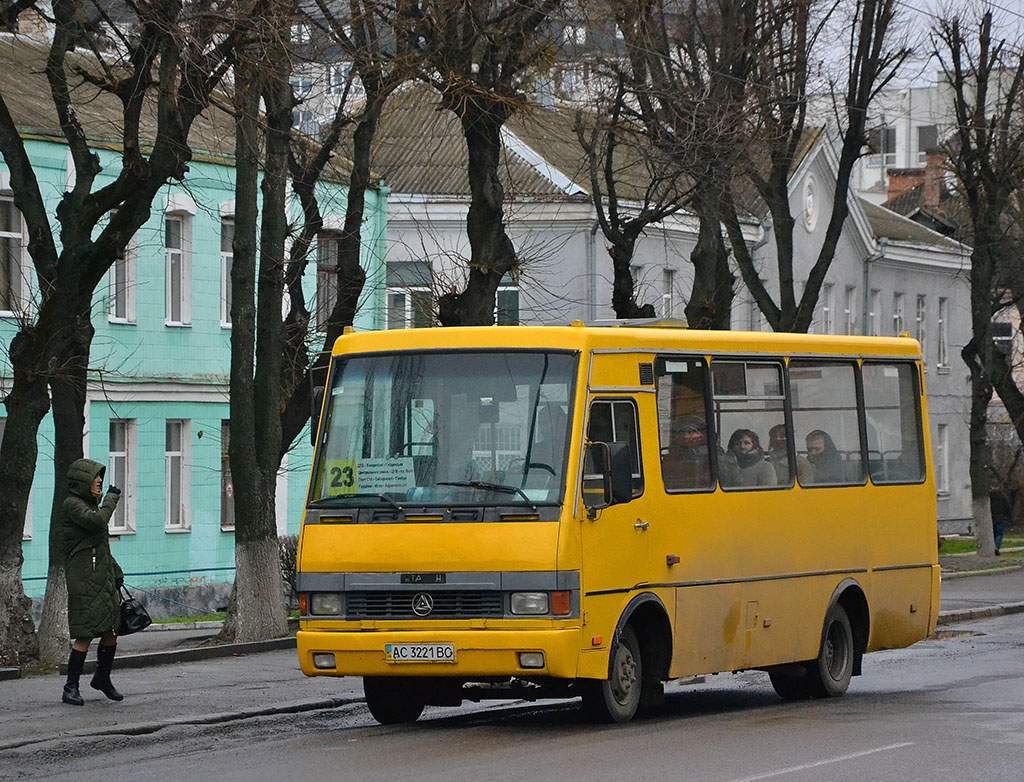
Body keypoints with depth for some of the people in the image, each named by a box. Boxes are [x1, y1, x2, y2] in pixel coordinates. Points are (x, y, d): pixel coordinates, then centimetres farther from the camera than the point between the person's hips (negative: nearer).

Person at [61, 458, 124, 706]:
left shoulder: (90, 504, 20)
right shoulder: (72, 504, -9)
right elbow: (97, 521, -25)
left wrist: (116, 572, 23)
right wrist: (111, 498, -10)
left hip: (104, 579, 9)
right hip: (84, 581, -9)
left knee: (111, 633, 10)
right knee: (85, 635, -12)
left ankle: (103, 679, 28)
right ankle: (71, 688, -7)